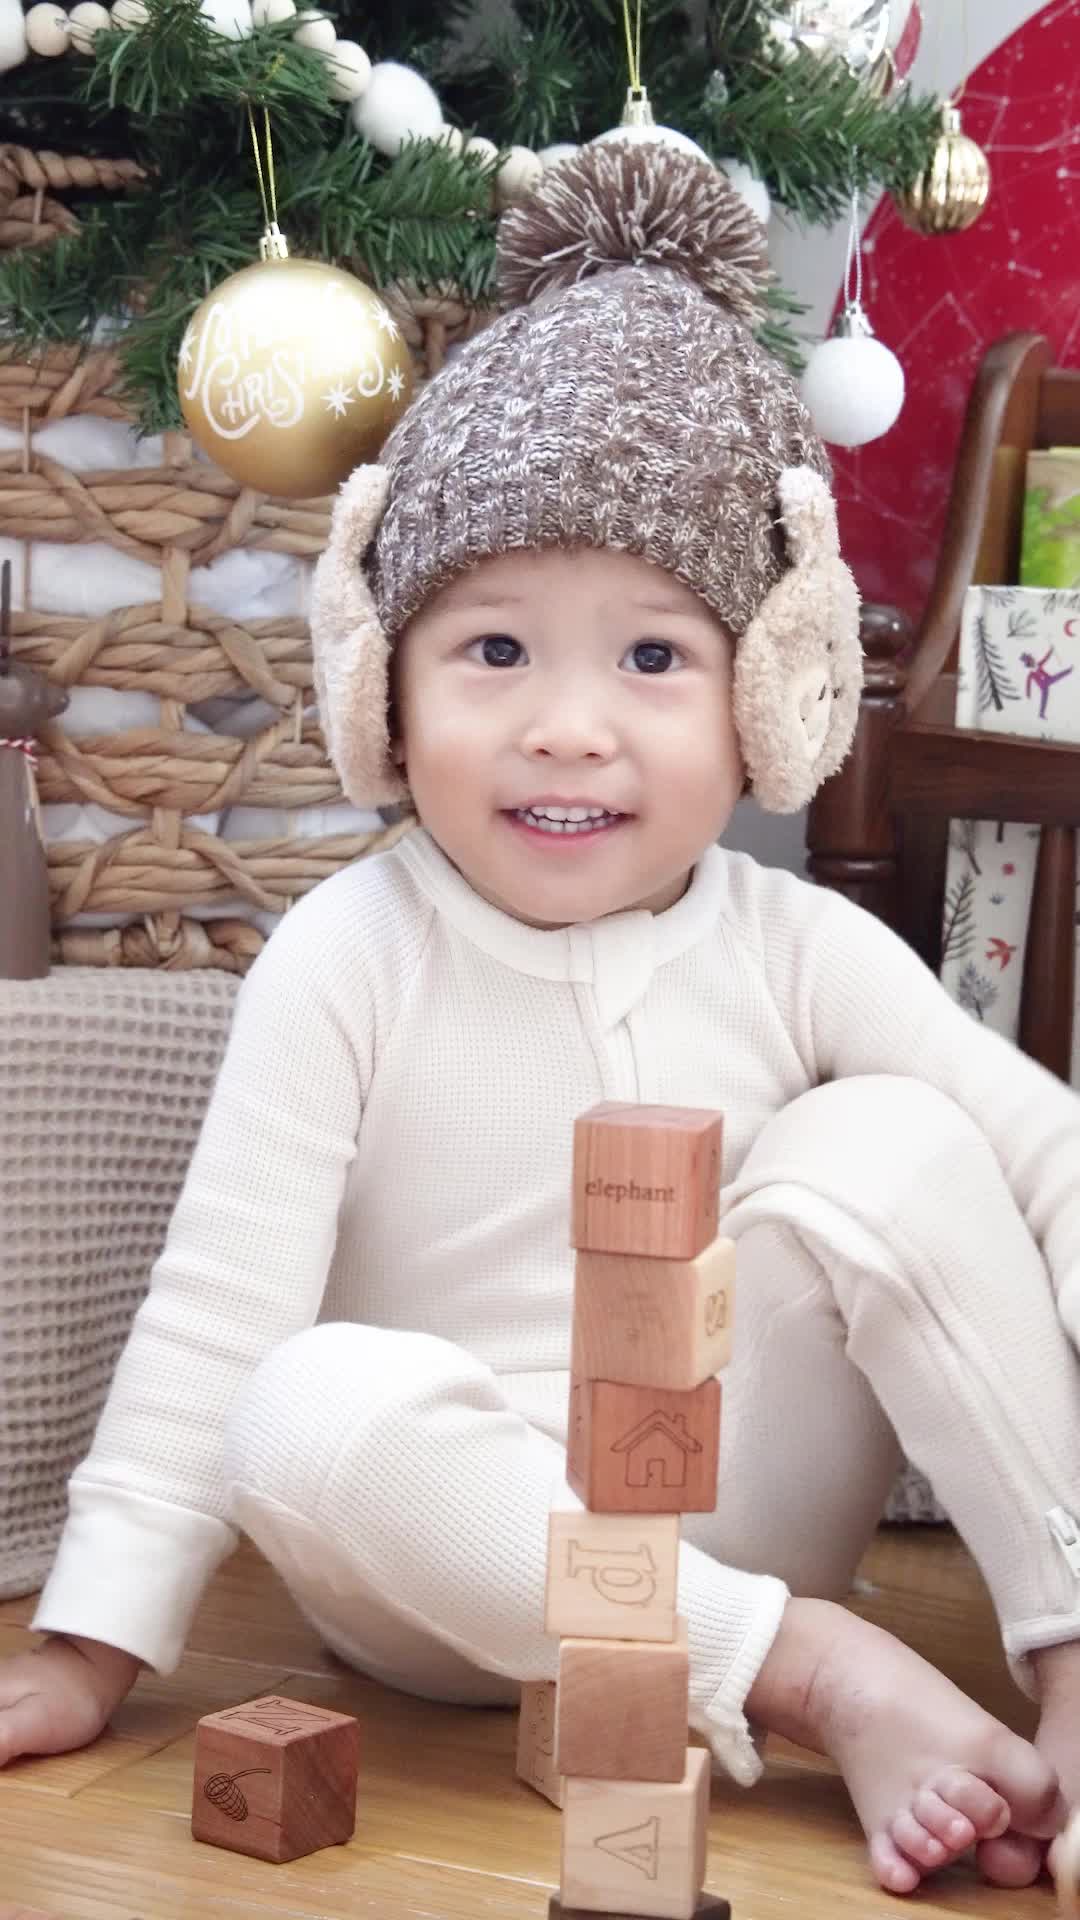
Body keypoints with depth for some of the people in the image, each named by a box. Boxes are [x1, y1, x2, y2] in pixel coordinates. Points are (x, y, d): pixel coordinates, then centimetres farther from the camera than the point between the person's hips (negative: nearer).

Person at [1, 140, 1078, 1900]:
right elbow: (217, 1304, -12)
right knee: (314, 1416, -35)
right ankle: (830, 1681, -27)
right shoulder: (350, 960, -12)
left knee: (894, 1142, -19)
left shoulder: (796, 951, -7)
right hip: (459, 1576, -1)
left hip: (747, 1526, 2)